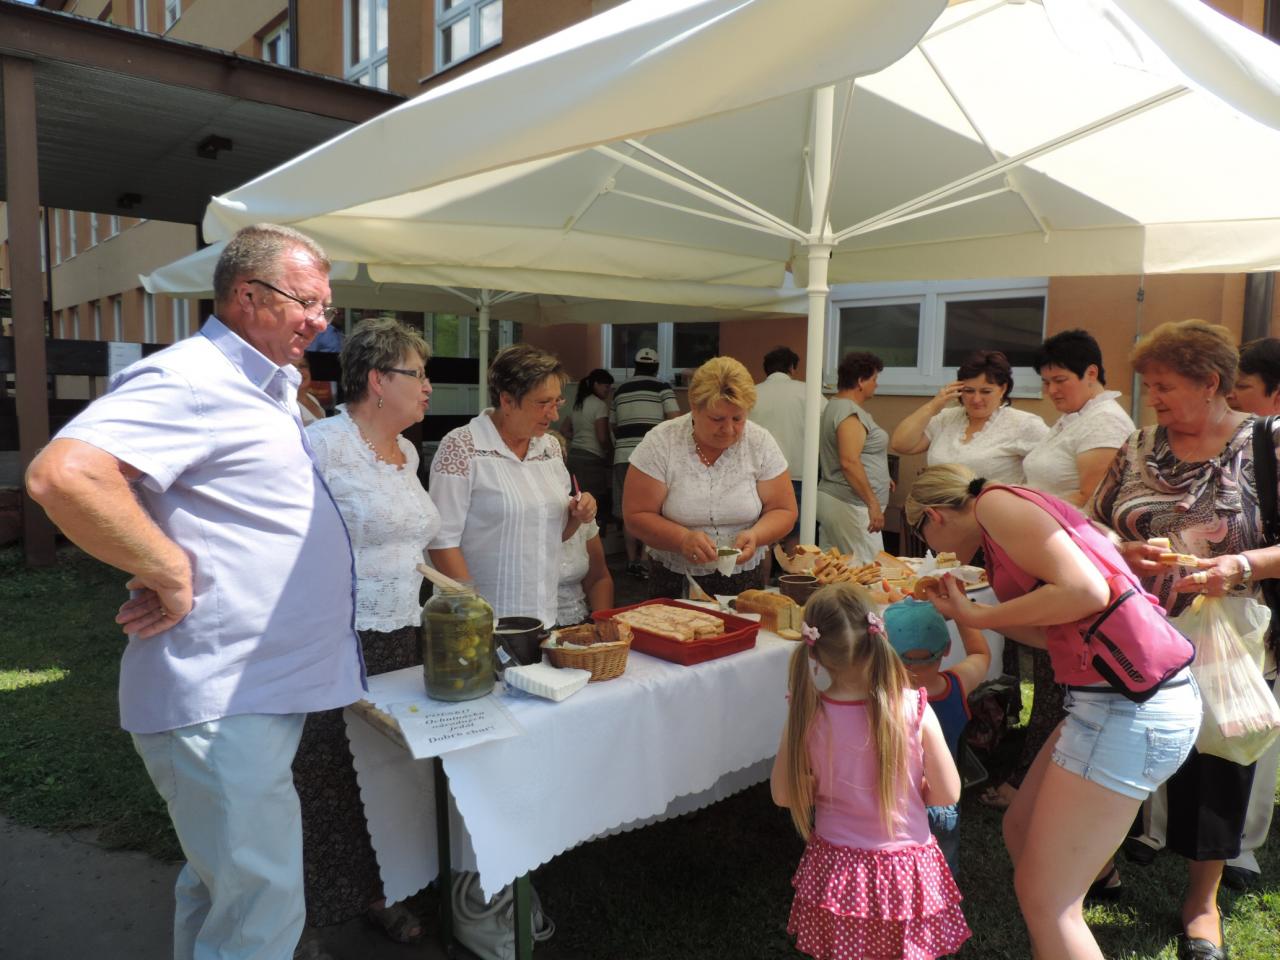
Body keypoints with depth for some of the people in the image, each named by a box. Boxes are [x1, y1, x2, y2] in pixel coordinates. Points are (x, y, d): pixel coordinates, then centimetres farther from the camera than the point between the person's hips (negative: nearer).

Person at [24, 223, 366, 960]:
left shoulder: (265, 391, 15)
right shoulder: (191, 379, -17)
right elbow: (63, 474, -32)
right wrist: (172, 572, -23)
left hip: (263, 694, 10)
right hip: (223, 705, -10)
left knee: (219, 887, 24)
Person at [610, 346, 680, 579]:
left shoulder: (619, 390, 15)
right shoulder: (662, 388, 2)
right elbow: (675, 420, -6)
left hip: (624, 454, 4)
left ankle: (632, 560, 15)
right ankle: (644, 560, 0)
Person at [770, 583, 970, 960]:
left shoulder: (806, 716, -17)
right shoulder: (914, 710, -19)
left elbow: (783, 794, -4)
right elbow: (948, 793, -8)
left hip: (836, 867, 1)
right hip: (903, 869, 0)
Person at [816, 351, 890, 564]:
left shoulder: (834, 406, 17)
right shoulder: (850, 412, -14)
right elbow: (849, 462, -24)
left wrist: (881, 480, 28)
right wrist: (873, 503, -22)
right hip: (850, 506, -10)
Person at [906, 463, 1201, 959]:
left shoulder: (996, 502, -9)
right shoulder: (1021, 511, 16)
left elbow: (1085, 591, -21)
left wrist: (978, 617, -10)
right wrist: (969, 609, 21)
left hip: (1130, 705, -10)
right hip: (1121, 697, 10)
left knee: (1043, 899, -2)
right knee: (1021, 831, 21)